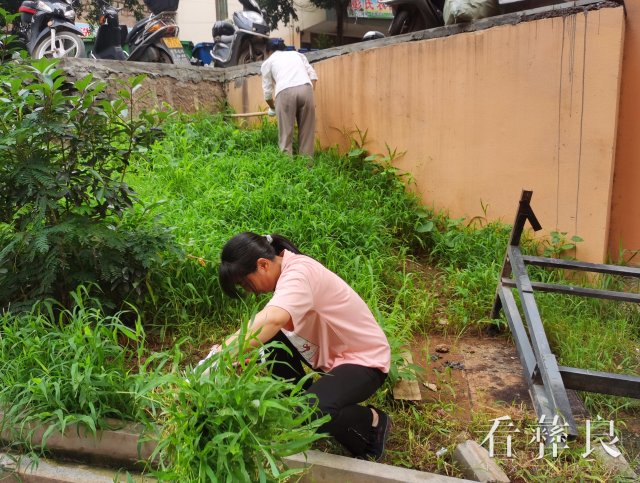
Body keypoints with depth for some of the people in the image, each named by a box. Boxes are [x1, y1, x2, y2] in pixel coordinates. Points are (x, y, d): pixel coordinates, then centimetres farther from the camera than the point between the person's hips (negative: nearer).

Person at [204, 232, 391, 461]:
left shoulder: (298, 273, -29)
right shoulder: (289, 269, -1)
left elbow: (273, 319, -47)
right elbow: (268, 320, 2)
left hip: (365, 359, -8)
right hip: (330, 354, 9)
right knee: (267, 338, -8)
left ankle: (372, 421, 0)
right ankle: (309, 395, 11)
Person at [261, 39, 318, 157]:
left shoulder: (267, 62, 26)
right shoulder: (297, 54, 34)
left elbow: (267, 91, 25)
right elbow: (312, 74, 21)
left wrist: (272, 108, 40)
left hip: (285, 92, -2)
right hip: (306, 89, 2)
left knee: (285, 134, 1)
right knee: (307, 132, 6)